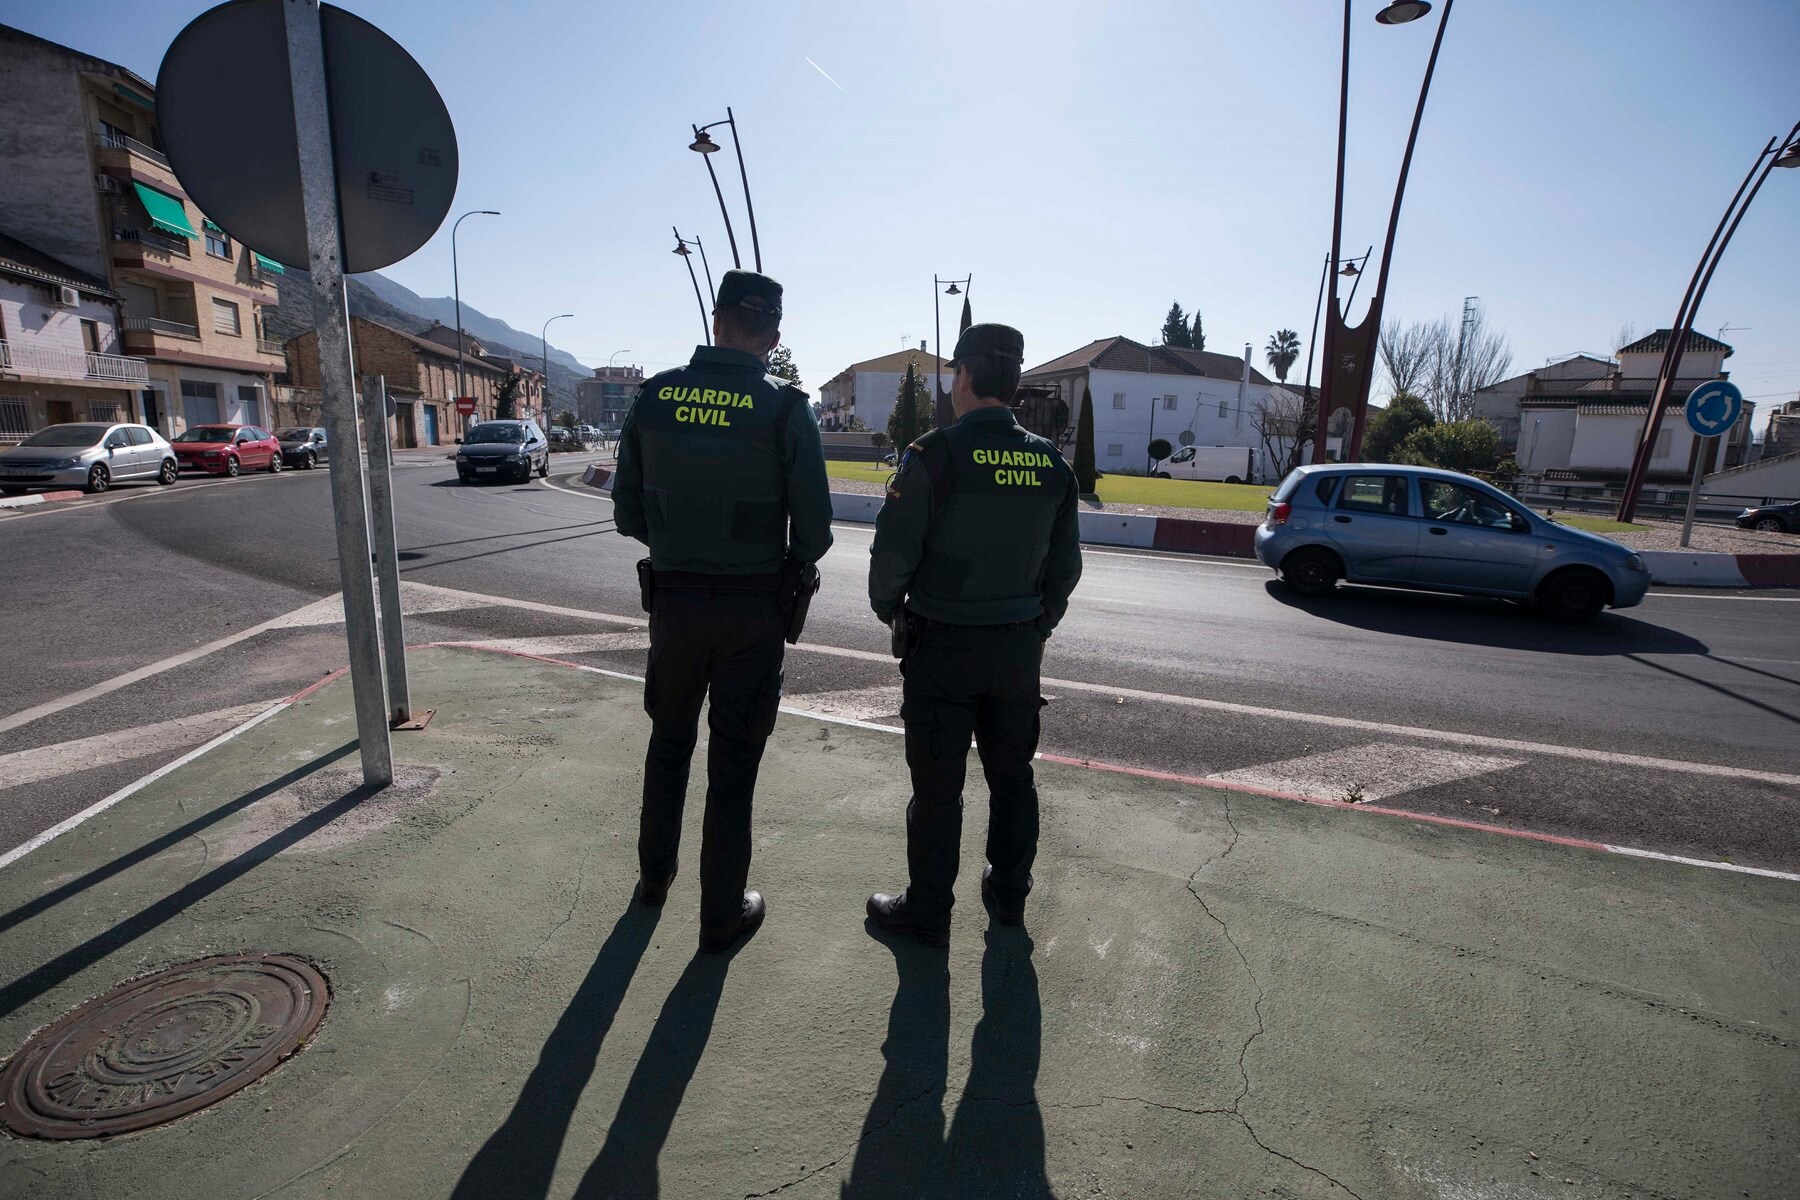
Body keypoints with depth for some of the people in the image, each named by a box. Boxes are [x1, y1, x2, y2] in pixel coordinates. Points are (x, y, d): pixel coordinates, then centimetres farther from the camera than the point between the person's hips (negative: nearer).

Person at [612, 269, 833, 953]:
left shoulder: (654, 397, -2)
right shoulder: (784, 409, -12)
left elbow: (628, 513, 3)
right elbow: (814, 531, -11)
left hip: (672, 598, 3)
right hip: (753, 608, -3)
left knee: (669, 741, 23)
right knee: (733, 763, 9)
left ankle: (654, 875, 41)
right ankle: (722, 914, 22)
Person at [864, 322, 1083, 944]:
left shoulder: (935, 455, -15)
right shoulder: (1051, 463, 2)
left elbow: (892, 554, -14)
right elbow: (1065, 566, 7)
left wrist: (890, 612, 5)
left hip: (942, 646, -5)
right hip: (1018, 647, 5)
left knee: (937, 786, 7)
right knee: (1012, 776, 19)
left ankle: (928, 911, 22)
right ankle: (1009, 892, 35)